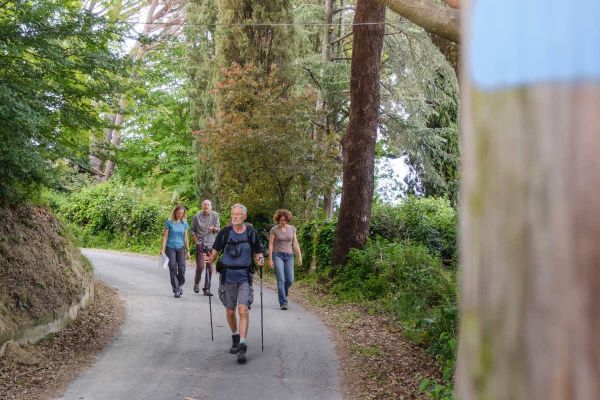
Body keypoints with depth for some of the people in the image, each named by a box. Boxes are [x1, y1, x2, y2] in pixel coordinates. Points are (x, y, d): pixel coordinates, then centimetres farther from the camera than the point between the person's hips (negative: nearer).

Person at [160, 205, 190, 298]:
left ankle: (180, 285, 19)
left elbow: (185, 237, 12)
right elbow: (165, 236, -1)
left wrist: (188, 250, 11)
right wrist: (162, 249, -6)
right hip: (170, 248, -2)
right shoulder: (169, 222, -2)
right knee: (173, 268, -4)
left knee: (182, 267, -7)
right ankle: (176, 290, 2)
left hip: (180, 248, 2)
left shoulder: (184, 223, 7)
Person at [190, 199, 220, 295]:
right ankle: (196, 283, 17)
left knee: (209, 267, 3)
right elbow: (192, 230, 8)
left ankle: (207, 288, 12)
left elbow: (218, 228, 7)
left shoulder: (215, 215, 2)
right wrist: (196, 241, -2)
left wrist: (213, 228, -15)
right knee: (200, 266, -9)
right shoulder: (197, 216, -1)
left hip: (211, 244, 2)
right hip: (200, 244, -2)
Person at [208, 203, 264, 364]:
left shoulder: (252, 233, -1)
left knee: (243, 309, -16)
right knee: (230, 311, 11)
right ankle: (235, 337, 36)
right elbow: (215, 251, 4)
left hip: (245, 277, -2)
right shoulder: (224, 232, 0)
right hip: (227, 276, 2)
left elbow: (258, 253, 7)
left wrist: (260, 260, -14)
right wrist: (210, 260, -17)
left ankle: (242, 346, -16)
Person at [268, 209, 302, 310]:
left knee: (290, 280, 0)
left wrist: (299, 256, 7)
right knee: (281, 279, -11)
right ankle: (283, 303, -9)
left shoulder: (292, 228, 6)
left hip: (289, 256, 4)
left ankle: (282, 295, 29)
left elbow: (295, 244, 11)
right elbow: (270, 245, -2)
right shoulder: (274, 230, -3)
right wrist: (270, 259, -6)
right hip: (277, 255, -3)